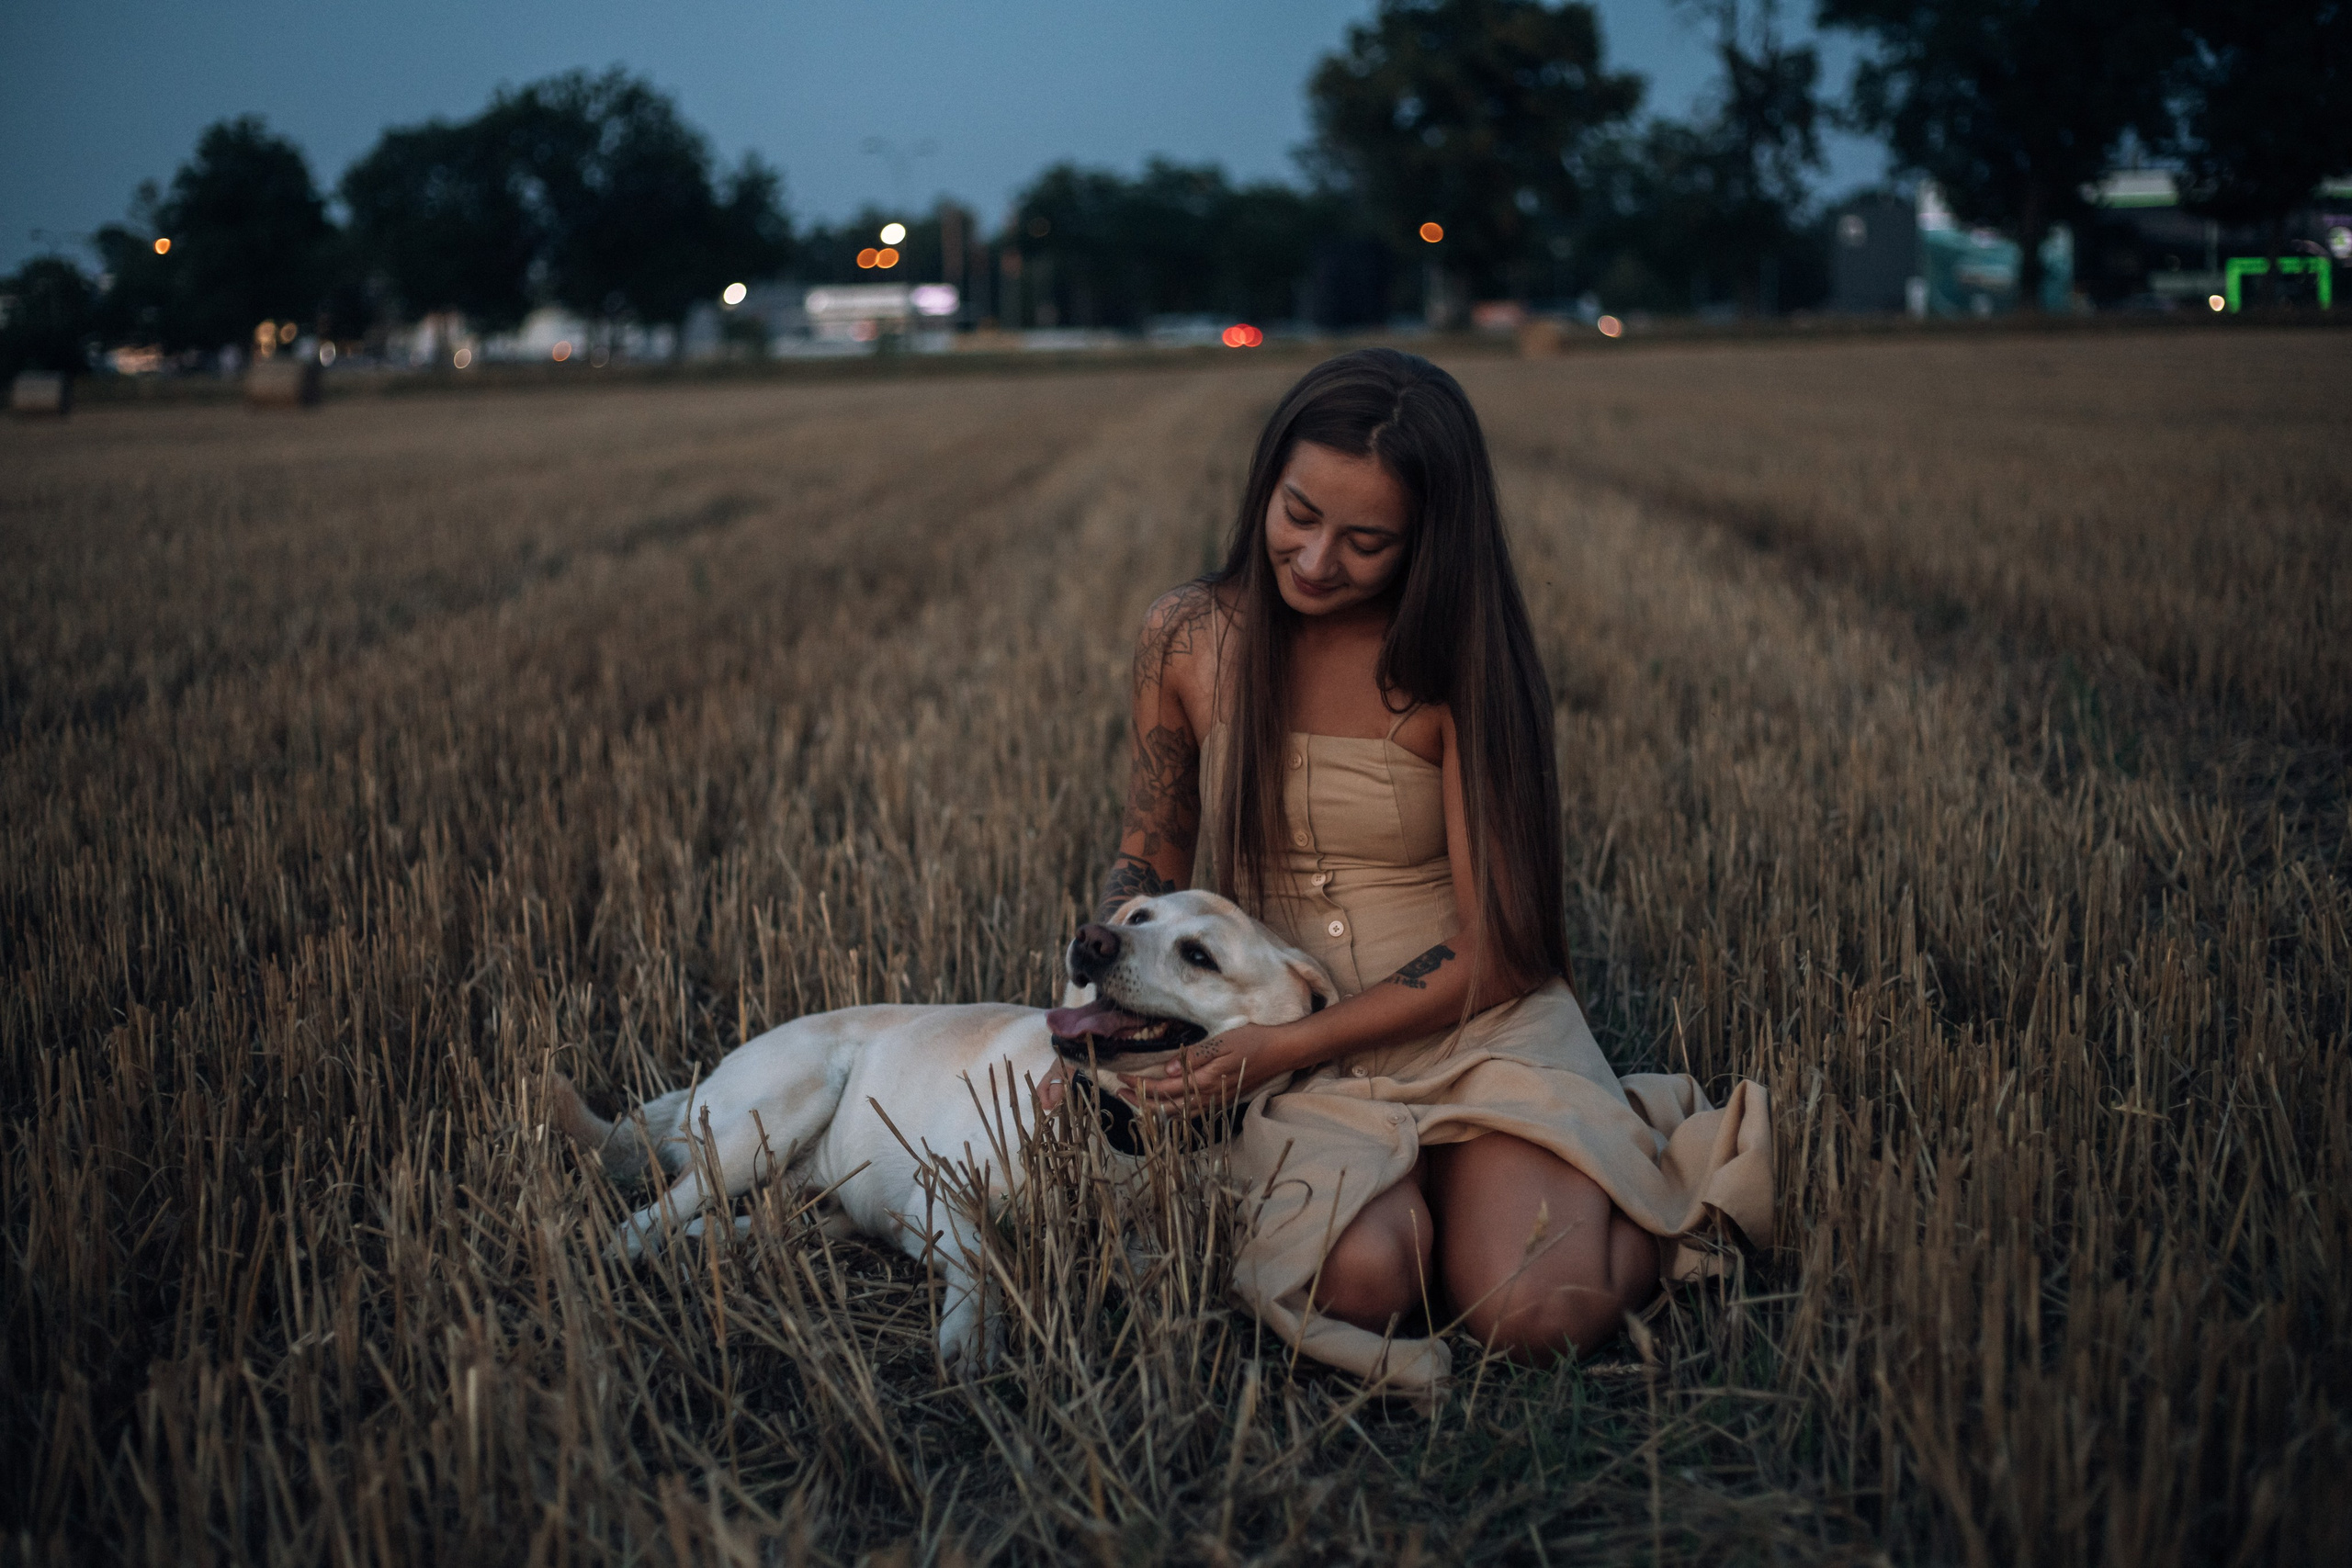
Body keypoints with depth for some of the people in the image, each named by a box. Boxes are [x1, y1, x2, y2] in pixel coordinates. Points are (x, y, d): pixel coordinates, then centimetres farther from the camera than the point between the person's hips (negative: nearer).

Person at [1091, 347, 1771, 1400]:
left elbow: (1490, 953, -11)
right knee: (1359, 1276, -31)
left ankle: (1638, 1155, 7)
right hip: (1295, 1062, 1)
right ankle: (1413, 1190, 5)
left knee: (1534, 1309, -26)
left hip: (1477, 1028, -1)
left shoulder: (1459, 663, -11)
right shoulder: (1188, 640, -3)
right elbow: (1148, 862, 11)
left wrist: (1283, 1049, -17)